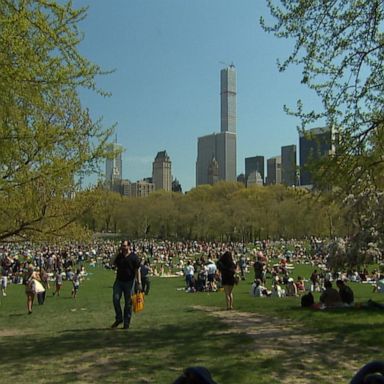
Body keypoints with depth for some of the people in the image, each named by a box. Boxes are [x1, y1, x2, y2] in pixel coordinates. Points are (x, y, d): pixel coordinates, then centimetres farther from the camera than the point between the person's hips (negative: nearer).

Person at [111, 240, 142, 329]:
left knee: (128, 303, 3)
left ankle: (126, 323, 13)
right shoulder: (119, 255, 7)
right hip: (119, 281, 4)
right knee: (116, 299, -8)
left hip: (129, 282, -4)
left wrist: (139, 282, -11)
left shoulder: (134, 257, -7)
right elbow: (112, 263, 1)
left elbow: (137, 270, -7)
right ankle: (119, 318, 9)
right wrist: (117, 254, -3)